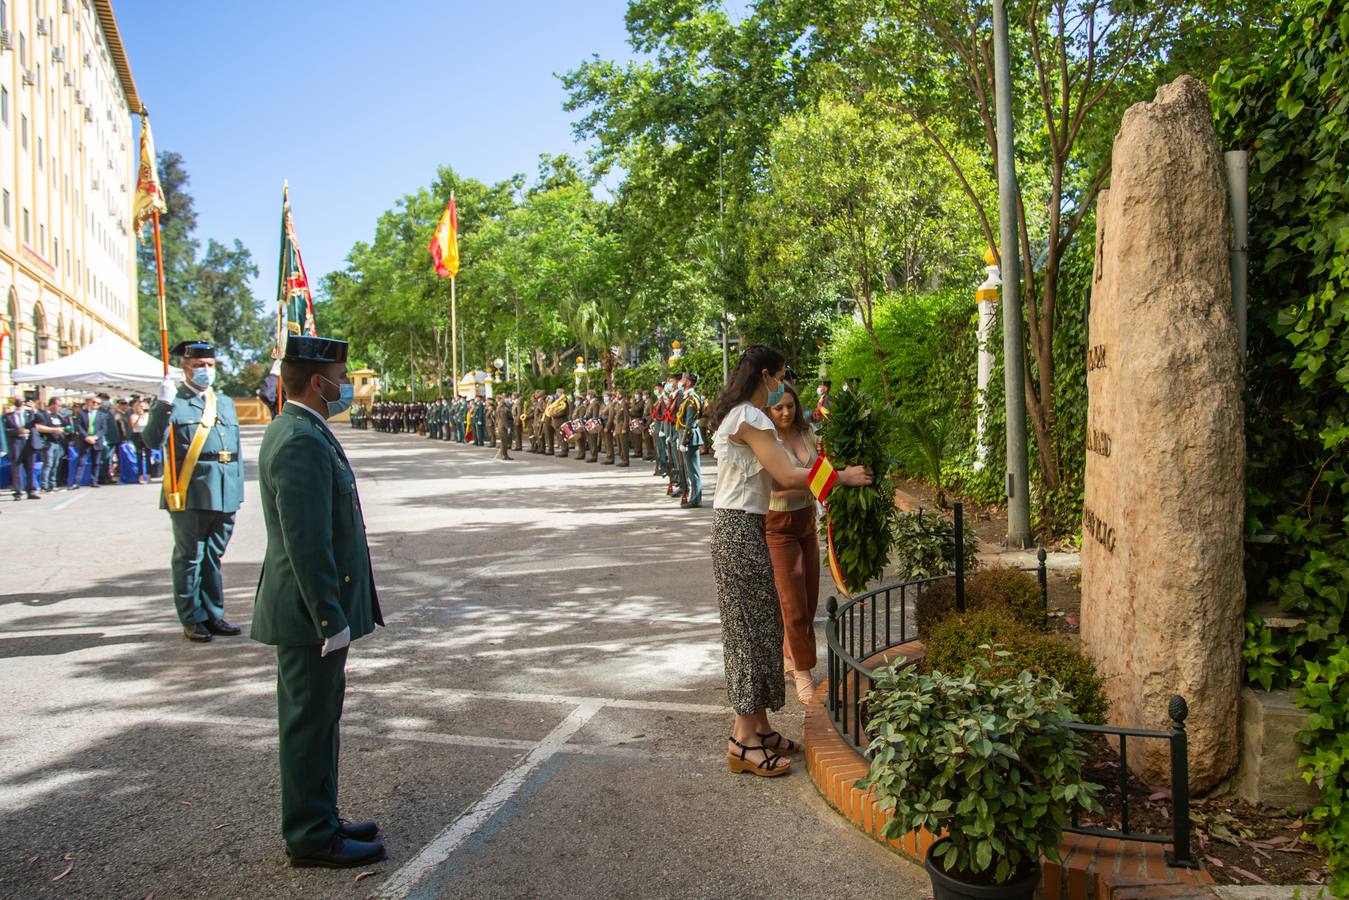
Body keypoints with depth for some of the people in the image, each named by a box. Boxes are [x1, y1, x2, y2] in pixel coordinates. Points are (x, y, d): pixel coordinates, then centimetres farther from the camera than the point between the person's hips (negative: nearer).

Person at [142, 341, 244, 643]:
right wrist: (163, 404, -25)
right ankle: (192, 619, 13)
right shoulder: (172, 402, -1)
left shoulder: (225, 403, 18)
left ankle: (213, 614, 22)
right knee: (189, 557, 4)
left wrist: (237, 490, 14)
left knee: (214, 556, 13)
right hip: (190, 494, -5)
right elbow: (153, 440, -15)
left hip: (224, 495, 5)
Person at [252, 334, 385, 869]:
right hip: (310, 612, -11)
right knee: (309, 723, 2)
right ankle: (311, 838, 15)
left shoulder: (300, 433, 13)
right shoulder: (301, 442, -21)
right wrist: (330, 620, -22)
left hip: (311, 610, 11)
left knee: (318, 719, 18)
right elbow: (306, 543, -25)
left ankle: (318, 822, 31)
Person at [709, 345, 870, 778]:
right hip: (741, 530, -10)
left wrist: (831, 470, 11)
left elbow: (774, 477, 15)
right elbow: (788, 476, -21)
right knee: (752, 627, -5)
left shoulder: (737, 416, 16)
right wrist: (843, 476, -9)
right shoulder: (750, 418, -15)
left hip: (736, 527, 10)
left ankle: (758, 729, 23)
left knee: (757, 625, 14)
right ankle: (744, 742, 3)